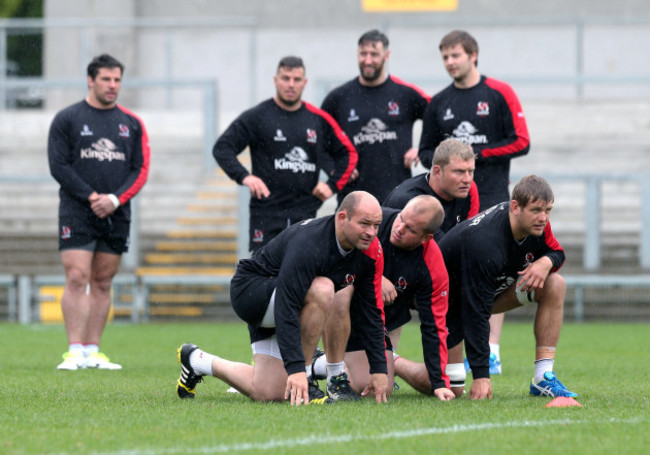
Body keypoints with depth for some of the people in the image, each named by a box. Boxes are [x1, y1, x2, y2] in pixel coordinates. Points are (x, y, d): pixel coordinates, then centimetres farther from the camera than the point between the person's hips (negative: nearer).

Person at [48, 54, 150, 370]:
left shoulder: (131, 124, 10)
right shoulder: (67, 119, 1)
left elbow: (140, 169, 7)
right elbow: (58, 165, -5)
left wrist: (115, 199, -9)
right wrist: (91, 197, -13)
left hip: (116, 215, 4)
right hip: (77, 213, -4)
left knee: (103, 282, 5)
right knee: (77, 278, -11)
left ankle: (93, 351, 8)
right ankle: (75, 352, -12)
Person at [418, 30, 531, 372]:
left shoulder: (499, 94, 1)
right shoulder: (438, 104, 13)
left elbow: (521, 142, -3)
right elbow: (426, 152, 19)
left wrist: (478, 153, -10)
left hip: (492, 197, -4)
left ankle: (492, 351, -8)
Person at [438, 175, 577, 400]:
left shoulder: (536, 222, -17)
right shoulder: (484, 242, -39)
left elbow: (557, 252, 5)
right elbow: (476, 313, -38)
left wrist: (546, 262, -24)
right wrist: (481, 375, -38)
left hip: (493, 287, 7)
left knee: (555, 284, -14)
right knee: (451, 389, -14)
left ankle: (543, 378, -12)